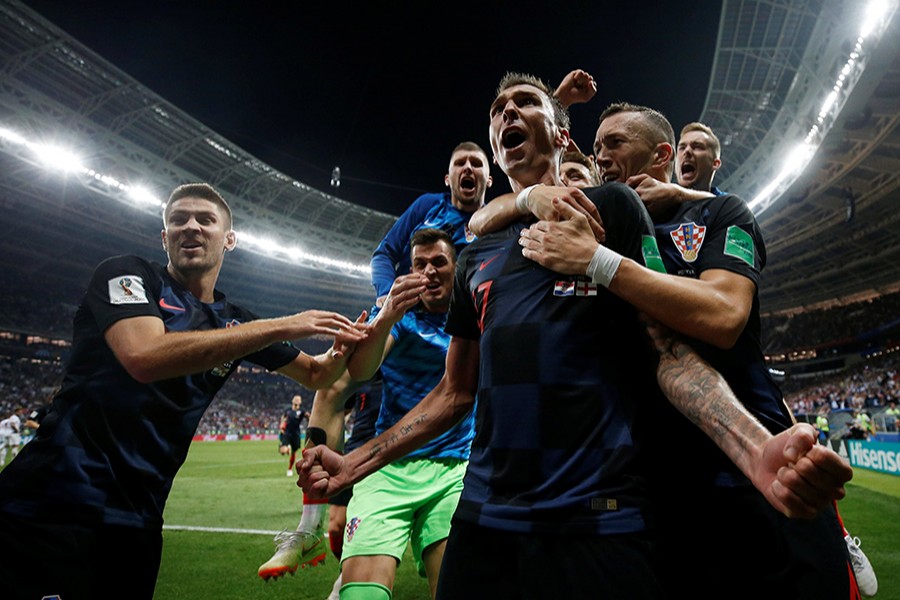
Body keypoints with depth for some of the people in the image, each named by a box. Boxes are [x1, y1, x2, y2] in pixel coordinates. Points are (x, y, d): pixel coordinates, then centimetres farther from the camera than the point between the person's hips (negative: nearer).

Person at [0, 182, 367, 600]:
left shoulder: (235, 322, 10)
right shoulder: (127, 273, -4)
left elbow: (317, 375, 18)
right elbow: (144, 356, -25)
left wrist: (346, 343, -6)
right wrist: (280, 327, -23)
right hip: (55, 503, -5)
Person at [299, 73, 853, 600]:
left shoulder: (610, 209, 3)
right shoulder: (477, 256, 15)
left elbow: (669, 348, -5)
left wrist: (756, 447, -24)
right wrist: (356, 463, 11)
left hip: (598, 516, -4)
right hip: (484, 513, 5)